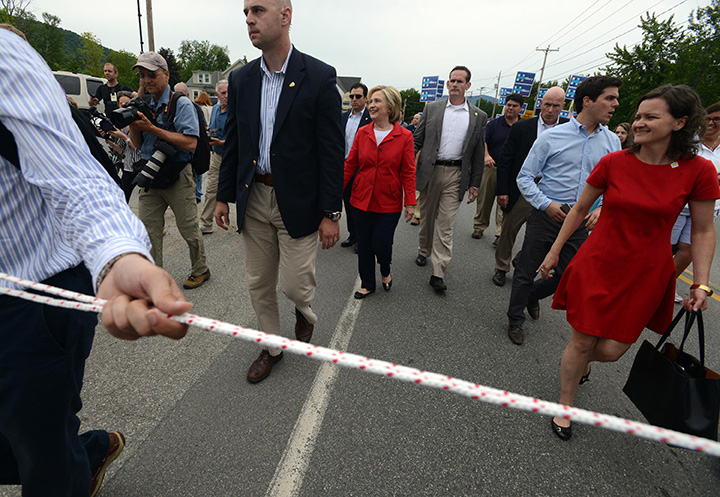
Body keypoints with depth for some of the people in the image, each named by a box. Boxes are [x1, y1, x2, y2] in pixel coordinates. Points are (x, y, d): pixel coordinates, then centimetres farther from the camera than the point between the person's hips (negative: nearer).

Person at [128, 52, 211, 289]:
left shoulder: (181, 103, -6)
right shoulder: (144, 105, 14)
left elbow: (190, 143, -19)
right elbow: (138, 144, 16)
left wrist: (151, 128, -20)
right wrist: (133, 125, -4)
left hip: (177, 176, -6)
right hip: (149, 175, 6)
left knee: (188, 228, 4)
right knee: (148, 230, 5)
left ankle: (200, 270, 22)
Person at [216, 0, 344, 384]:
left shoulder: (319, 77, -7)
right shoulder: (240, 79, 8)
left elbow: (332, 149, -10)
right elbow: (232, 143, 13)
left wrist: (330, 212, -12)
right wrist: (224, 196, 11)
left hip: (298, 201, -4)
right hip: (253, 198, 5)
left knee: (294, 284, 0)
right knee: (258, 284, 13)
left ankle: (305, 313, 37)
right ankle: (271, 346, 35)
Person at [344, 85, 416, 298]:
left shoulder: (404, 136, -5)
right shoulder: (362, 133, 3)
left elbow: (408, 172, -3)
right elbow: (350, 165, 5)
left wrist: (410, 202, -7)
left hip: (389, 202, -3)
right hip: (362, 199, 3)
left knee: (381, 244, -2)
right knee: (363, 245, 10)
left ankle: (385, 272, 33)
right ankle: (367, 284, 31)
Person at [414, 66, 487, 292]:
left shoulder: (479, 116, 6)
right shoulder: (432, 108, 7)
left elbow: (478, 154, 8)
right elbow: (417, 140, 6)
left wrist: (474, 184, 4)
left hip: (456, 175, -1)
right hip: (429, 171, 1)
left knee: (445, 224, -3)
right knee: (427, 218, 13)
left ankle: (438, 273, 0)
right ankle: (424, 251, 37)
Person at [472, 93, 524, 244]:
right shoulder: (494, 123, 6)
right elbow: (483, 141, -3)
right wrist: (486, 156, -21)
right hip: (491, 168, 1)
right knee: (484, 199, 6)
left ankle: (500, 234, 3)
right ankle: (479, 227, 22)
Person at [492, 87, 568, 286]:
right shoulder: (521, 128, -2)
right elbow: (505, 161, -2)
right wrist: (502, 191, -7)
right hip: (520, 193, -1)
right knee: (508, 232, 9)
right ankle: (501, 268, 28)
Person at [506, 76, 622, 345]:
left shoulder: (612, 142, 6)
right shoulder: (552, 137, -7)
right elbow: (525, 177, -6)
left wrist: (602, 209, -7)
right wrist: (547, 204, -18)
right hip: (545, 215, -4)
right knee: (526, 271, 5)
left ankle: (532, 295, 43)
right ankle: (515, 319, 27)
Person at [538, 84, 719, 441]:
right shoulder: (613, 163, -6)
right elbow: (580, 210, 5)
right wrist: (554, 252, 7)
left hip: (645, 276, 0)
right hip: (597, 265, 0)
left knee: (611, 350, 4)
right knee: (581, 342, 5)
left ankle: (582, 363, 43)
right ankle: (565, 407, 29)